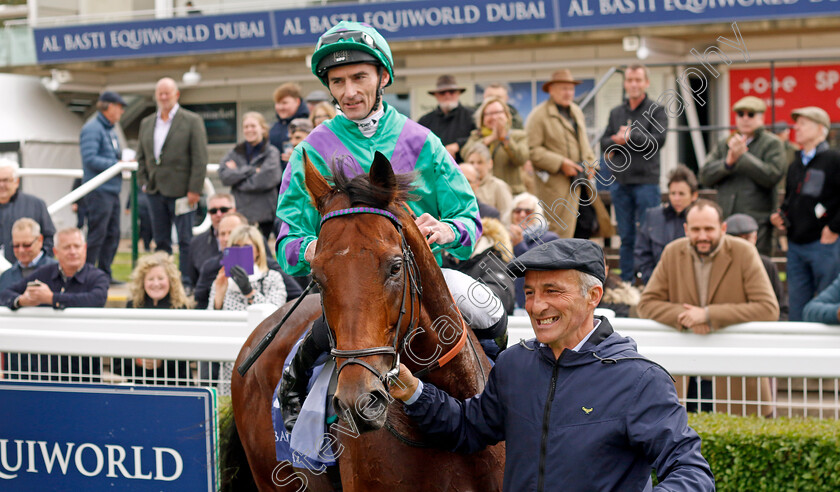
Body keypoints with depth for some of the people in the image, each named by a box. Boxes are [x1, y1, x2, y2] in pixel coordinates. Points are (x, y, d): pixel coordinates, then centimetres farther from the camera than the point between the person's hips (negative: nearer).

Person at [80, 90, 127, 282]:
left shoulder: (110, 130, 19)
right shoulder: (92, 129, -11)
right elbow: (90, 159, -20)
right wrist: (118, 164, -19)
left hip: (112, 189, 9)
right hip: (99, 190, -9)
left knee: (112, 234, 11)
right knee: (97, 234, -8)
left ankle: (104, 273, 17)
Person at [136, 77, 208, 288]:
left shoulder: (192, 121, -3)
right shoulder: (147, 123, 14)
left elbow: (200, 158, -7)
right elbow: (141, 156, 20)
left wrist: (194, 190, -13)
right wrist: (143, 182, 6)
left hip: (181, 191, -5)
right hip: (155, 191, 5)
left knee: (185, 241, -2)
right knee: (161, 241, 9)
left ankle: (185, 283, 2)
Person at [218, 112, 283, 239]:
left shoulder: (271, 153, 3)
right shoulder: (234, 153, 14)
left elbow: (267, 179, -12)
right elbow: (224, 175, -1)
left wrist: (237, 174, -3)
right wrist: (252, 171, -9)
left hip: (263, 215, -3)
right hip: (240, 213, 3)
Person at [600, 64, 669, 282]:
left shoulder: (656, 111, 2)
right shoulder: (616, 112, 16)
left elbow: (658, 140, -11)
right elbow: (604, 142, 11)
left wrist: (630, 136, -12)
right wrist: (617, 141, -9)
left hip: (646, 181, -4)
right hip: (620, 182, 5)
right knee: (626, 237, 8)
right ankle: (626, 283, 13)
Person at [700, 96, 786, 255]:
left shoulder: (772, 144, 4)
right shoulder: (724, 144, 19)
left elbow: (772, 176, -11)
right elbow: (705, 176, 8)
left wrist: (742, 156, -12)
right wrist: (728, 162, -9)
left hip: (756, 223, -4)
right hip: (724, 221, 4)